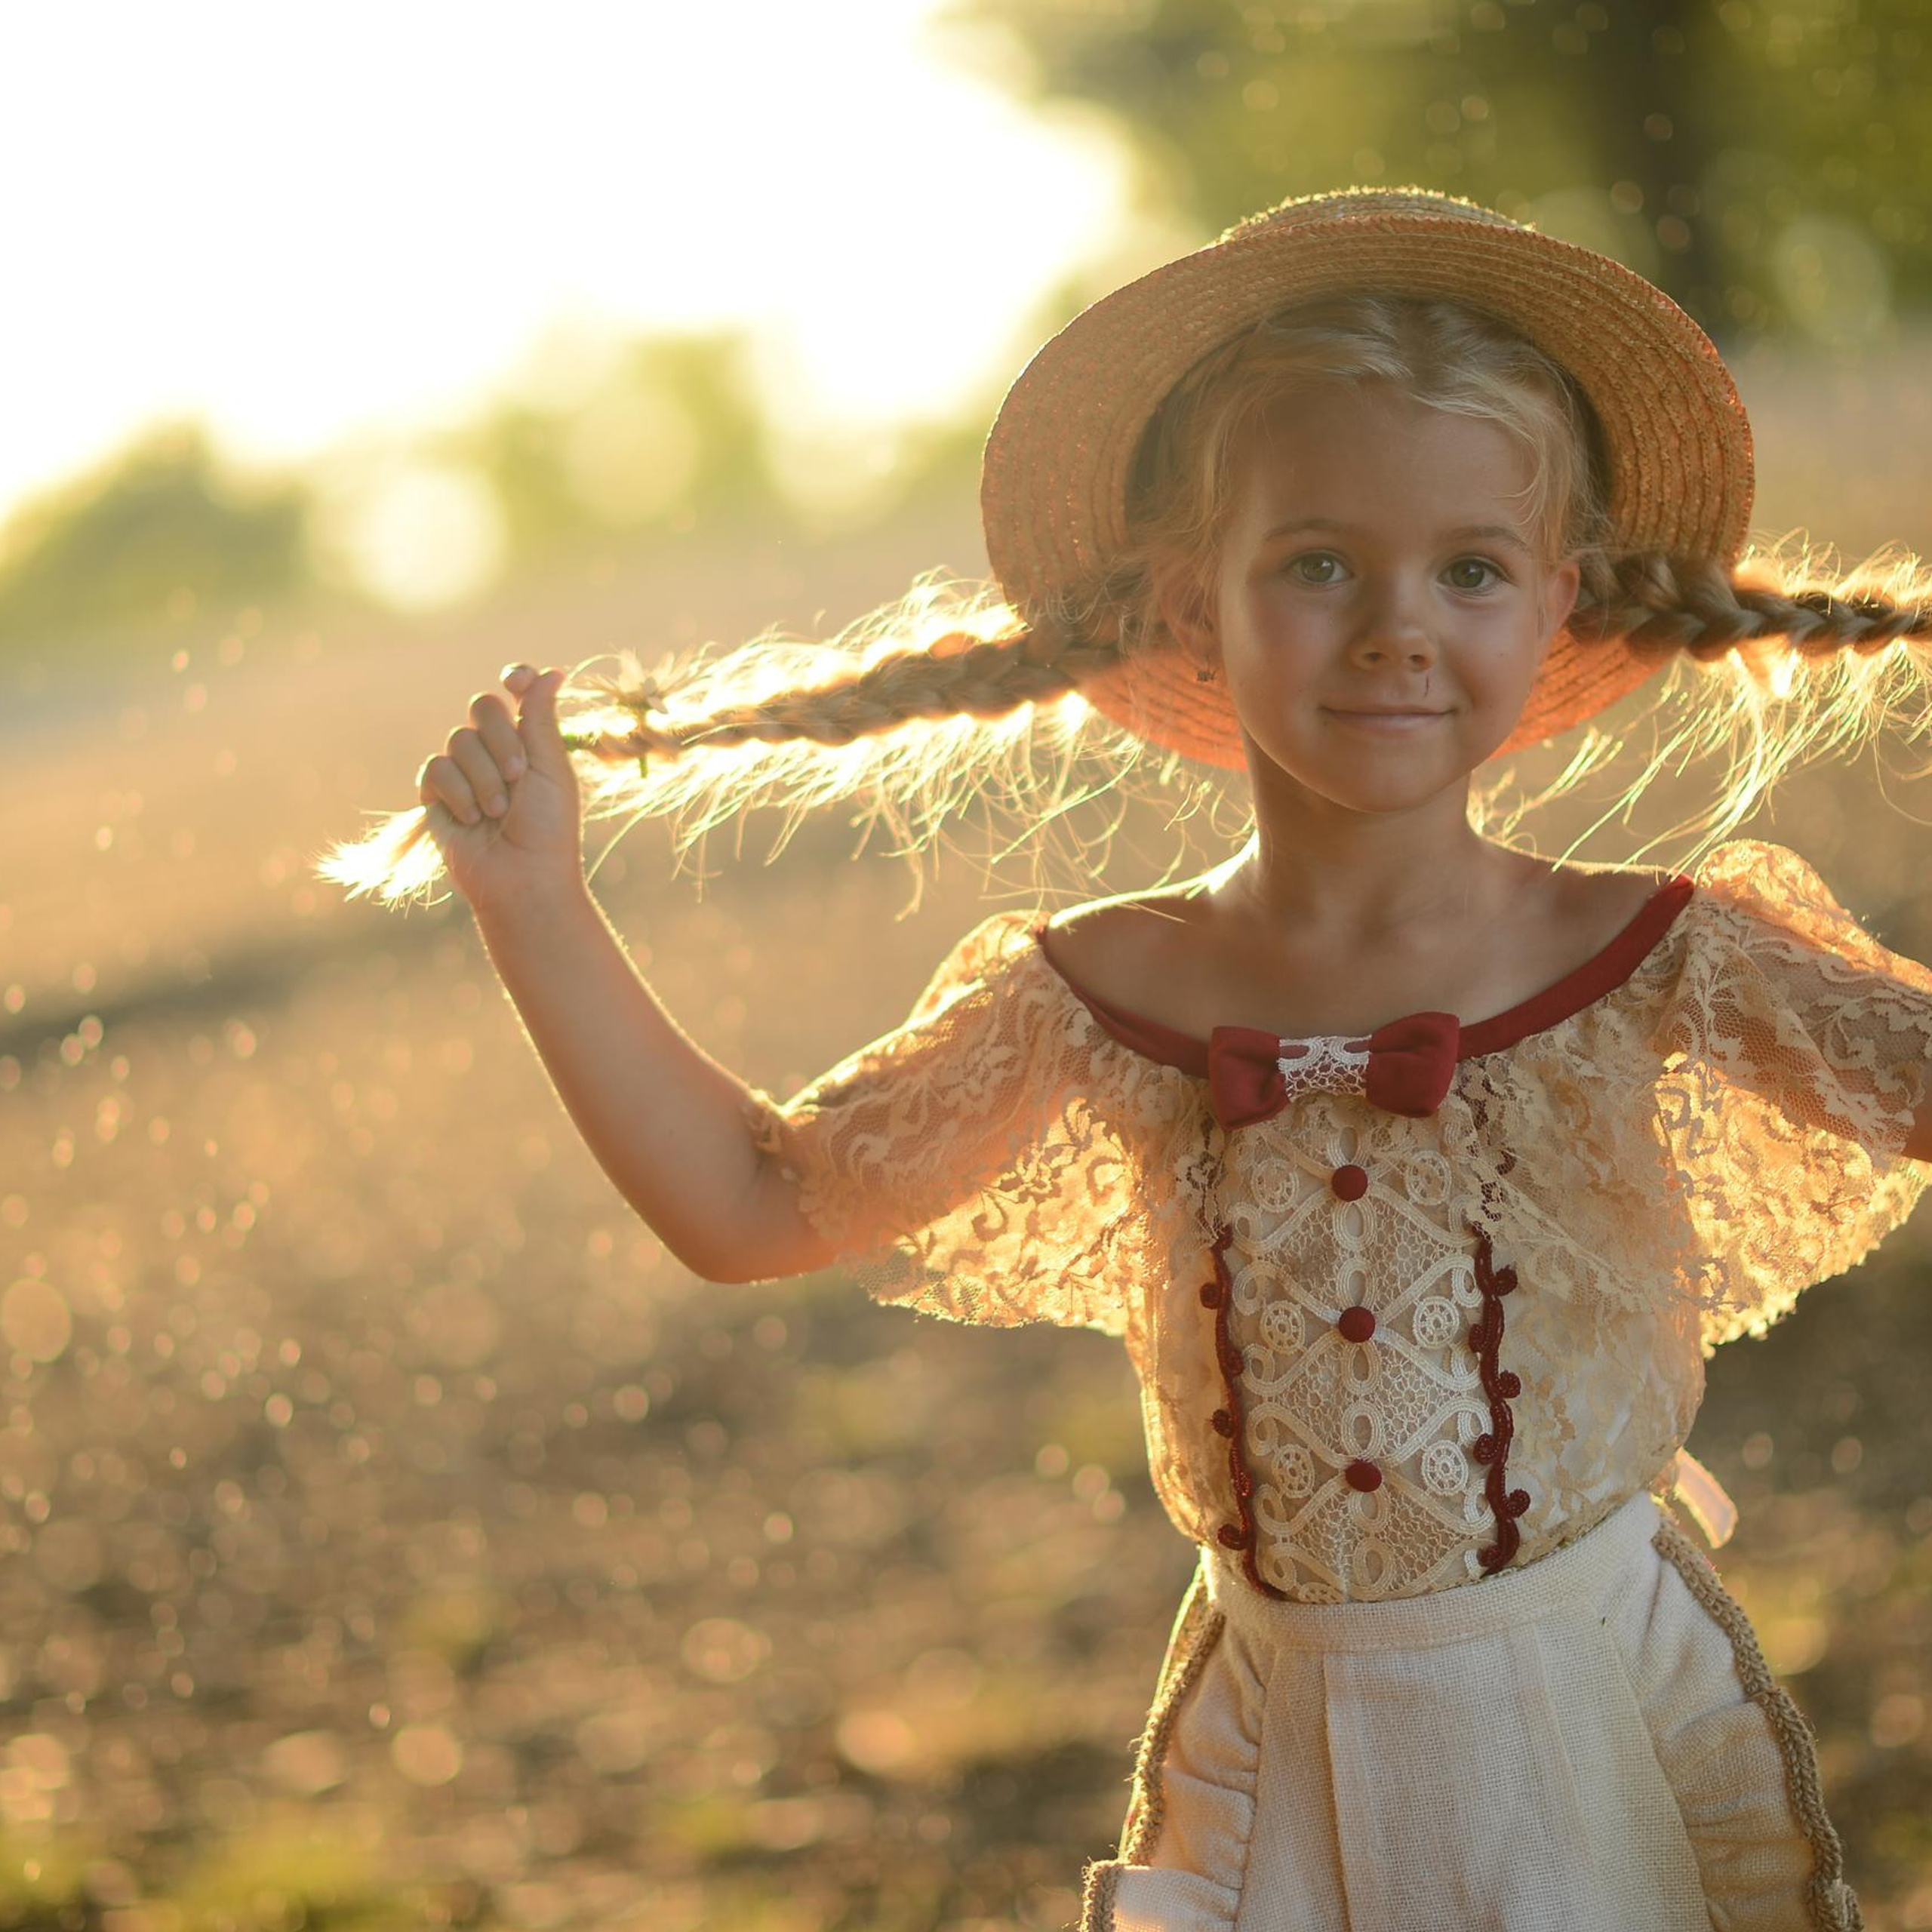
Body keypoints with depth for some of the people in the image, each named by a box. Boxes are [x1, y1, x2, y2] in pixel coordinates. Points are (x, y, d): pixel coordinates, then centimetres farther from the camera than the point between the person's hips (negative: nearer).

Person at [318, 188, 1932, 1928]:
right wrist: (537, 907, -5)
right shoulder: (1102, 1000, -5)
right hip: (1271, 1760, 2)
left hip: (1598, 1719, -1)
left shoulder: (1652, 966, -10)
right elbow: (753, 1206, 2)